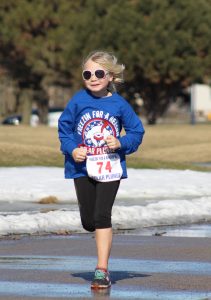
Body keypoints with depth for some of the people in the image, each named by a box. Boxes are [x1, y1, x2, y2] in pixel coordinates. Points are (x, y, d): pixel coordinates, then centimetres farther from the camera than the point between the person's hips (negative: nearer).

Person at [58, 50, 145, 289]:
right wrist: (72, 149, -11)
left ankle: (102, 270, -8)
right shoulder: (78, 101, -2)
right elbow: (64, 127, 5)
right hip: (83, 167, 2)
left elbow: (136, 131, 4)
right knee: (88, 221, 6)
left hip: (110, 167, -2)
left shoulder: (119, 104, -4)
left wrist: (121, 143, -14)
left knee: (102, 217, -11)